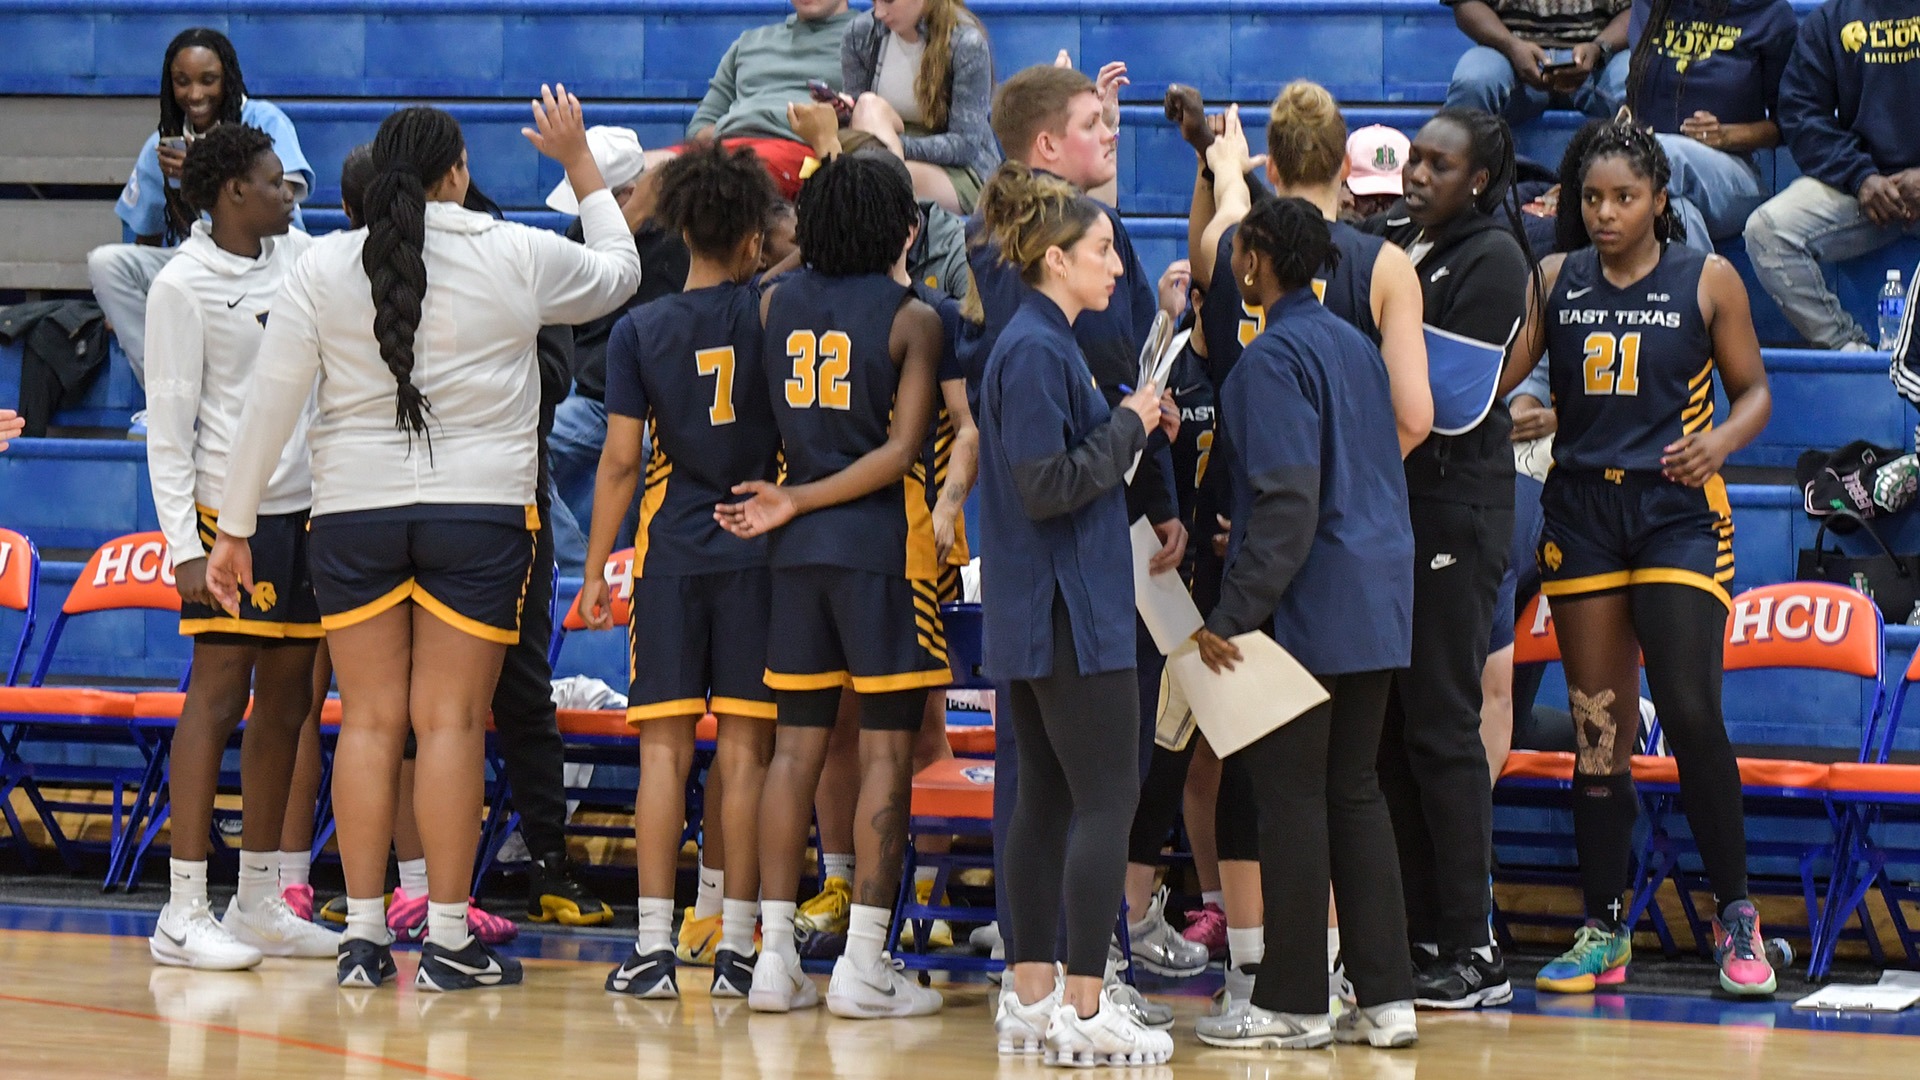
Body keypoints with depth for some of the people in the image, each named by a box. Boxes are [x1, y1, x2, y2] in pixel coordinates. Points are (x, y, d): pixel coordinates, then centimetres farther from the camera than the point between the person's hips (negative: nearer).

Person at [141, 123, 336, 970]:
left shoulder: (296, 256, 11)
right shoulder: (184, 286, -8)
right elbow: (168, 424, -10)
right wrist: (183, 544, -15)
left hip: (305, 510, 7)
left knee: (285, 701, 9)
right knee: (218, 696, -8)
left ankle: (258, 902, 16)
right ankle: (184, 912, -7)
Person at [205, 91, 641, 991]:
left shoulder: (324, 267, 0)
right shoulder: (518, 257, -3)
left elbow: (270, 403, 1)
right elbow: (620, 272, 17)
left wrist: (234, 529, 8)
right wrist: (579, 162, 27)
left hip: (353, 514, 2)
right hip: (479, 512, -2)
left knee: (369, 721, 7)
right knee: (451, 722, 0)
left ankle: (362, 935, 8)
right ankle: (447, 941, 1)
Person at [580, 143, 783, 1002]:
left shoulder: (639, 331, -2)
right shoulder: (773, 309, -4)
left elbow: (621, 459, -2)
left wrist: (596, 569, 5)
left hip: (670, 556, 0)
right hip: (758, 550, 0)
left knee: (664, 748, 2)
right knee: (745, 751, 1)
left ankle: (654, 946, -1)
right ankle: (736, 948, 1)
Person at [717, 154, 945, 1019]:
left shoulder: (777, 303, 7)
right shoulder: (911, 319, -6)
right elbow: (903, 448, -11)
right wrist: (796, 503, -9)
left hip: (799, 549, 5)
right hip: (881, 543, -5)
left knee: (797, 744, 8)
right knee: (886, 748, -1)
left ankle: (774, 955, 7)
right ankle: (865, 964, -3)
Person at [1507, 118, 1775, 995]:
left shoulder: (1708, 282, 2)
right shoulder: (1553, 282, 7)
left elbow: (1753, 389, 6)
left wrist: (1717, 445, -12)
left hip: (1677, 511, -3)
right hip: (1581, 511, 3)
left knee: (1689, 712, -14)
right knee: (1597, 728, 5)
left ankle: (1736, 914, -1)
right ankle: (1603, 931, 12)